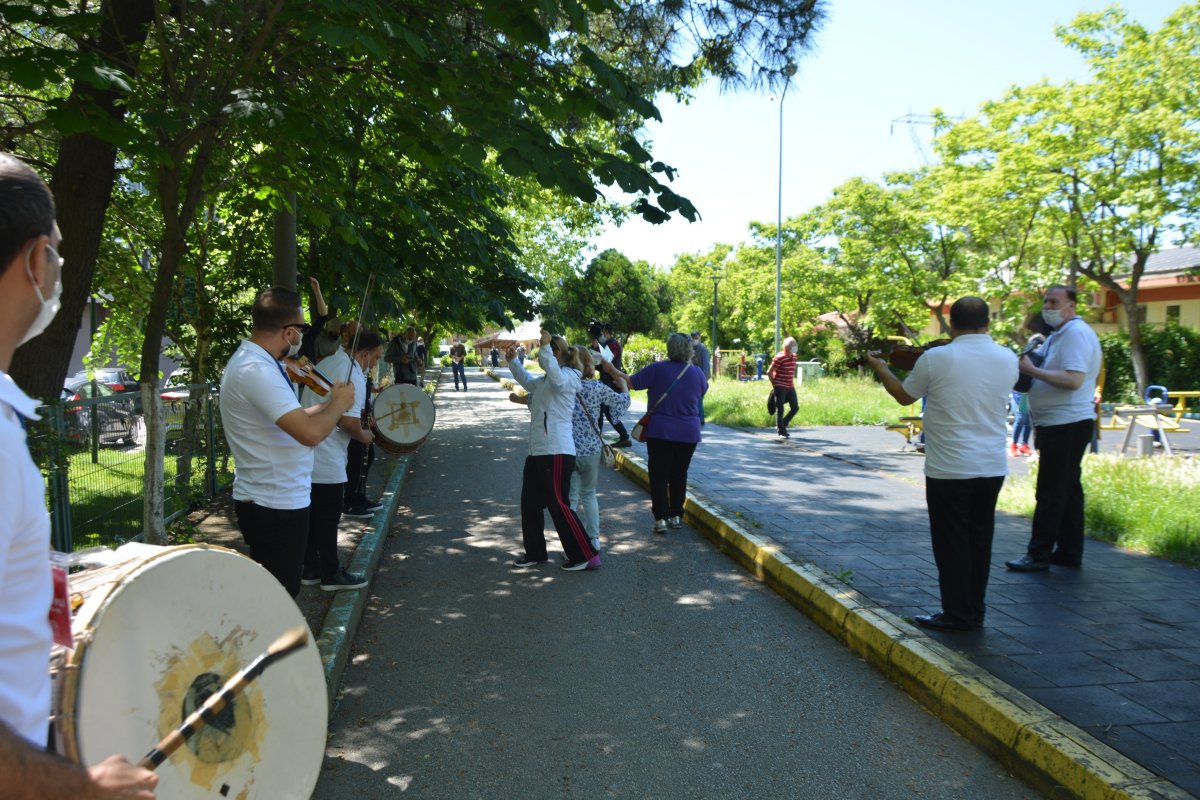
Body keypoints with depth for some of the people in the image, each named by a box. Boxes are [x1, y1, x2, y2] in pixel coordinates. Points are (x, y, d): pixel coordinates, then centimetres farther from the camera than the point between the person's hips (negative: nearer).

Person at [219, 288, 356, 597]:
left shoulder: (250, 361, 11)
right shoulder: (257, 371, -24)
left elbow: (292, 419, 17)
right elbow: (310, 432, -32)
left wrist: (330, 404, 8)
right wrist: (339, 404, -14)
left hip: (269, 500, 10)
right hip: (276, 505, -10)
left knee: (281, 592, 21)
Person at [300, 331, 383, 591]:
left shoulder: (326, 363, 11)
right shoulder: (353, 375, -18)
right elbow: (349, 421, -25)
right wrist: (363, 436, -5)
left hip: (306, 455, 9)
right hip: (327, 462, -9)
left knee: (312, 517, 16)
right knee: (328, 520, 3)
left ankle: (311, 569, 26)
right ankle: (332, 575, 15)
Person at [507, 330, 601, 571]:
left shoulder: (567, 376, -9)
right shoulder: (544, 381, 20)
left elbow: (557, 379, -34)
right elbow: (527, 382, 42)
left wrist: (545, 347, -36)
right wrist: (514, 361, 33)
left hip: (556, 452, -10)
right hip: (538, 451, 10)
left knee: (558, 505, -8)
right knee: (529, 503, 13)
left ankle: (587, 556, -1)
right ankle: (535, 553, 25)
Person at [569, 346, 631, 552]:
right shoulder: (597, 388, -5)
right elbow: (622, 401, 9)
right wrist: (623, 385, 29)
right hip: (592, 450, 1)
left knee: (570, 498, 8)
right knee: (589, 494, 19)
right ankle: (593, 539, 20)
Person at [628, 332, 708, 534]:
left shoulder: (657, 369, -10)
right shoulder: (696, 372, 1)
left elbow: (629, 382, -12)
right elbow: (704, 389, 22)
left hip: (660, 432, -3)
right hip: (689, 434, 3)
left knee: (659, 476, 2)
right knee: (679, 475, 14)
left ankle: (661, 518, -3)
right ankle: (676, 516, 19)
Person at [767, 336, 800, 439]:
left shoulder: (794, 356, 8)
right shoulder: (779, 357, -15)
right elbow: (769, 372, -12)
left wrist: (792, 382, 16)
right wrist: (774, 385, -5)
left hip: (790, 387, 8)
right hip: (780, 387, -8)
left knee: (795, 407, 7)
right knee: (780, 410, -1)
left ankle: (781, 426, 22)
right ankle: (781, 432, 8)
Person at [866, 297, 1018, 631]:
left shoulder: (936, 358, -13)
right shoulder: (1008, 359, 1)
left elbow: (904, 396, 3)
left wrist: (881, 369, 20)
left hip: (949, 469, -5)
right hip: (992, 468, 5)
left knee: (952, 543, 5)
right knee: (979, 540, 14)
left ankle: (957, 614, 11)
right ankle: (975, 612, 23)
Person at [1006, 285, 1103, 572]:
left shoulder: (1076, 334, -15)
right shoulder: (1058, 335, 18)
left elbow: (1073, 379, -27)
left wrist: (1032, 370, -21)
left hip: (1067, 425, -11)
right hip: (1059, 425, 11)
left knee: (1051, 492, -6)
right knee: (1067, 490, 13)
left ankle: (1039, 554, -1)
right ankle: (1069, 552, 20)